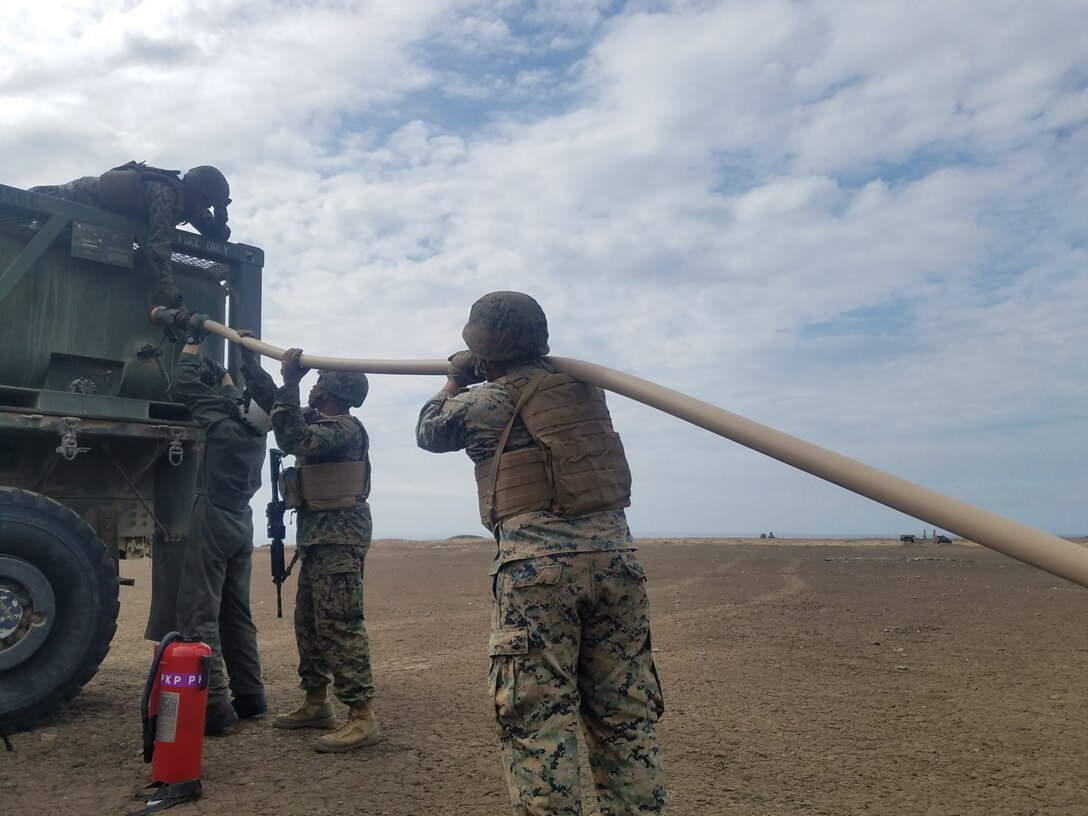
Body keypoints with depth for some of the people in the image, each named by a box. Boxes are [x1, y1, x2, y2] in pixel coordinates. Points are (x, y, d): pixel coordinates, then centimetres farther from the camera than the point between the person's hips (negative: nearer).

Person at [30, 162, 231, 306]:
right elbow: (159, 241, -44)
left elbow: (218, 235, 0)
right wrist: (167, 284, -53)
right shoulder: (165, 193, -34)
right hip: (82, 195, -9)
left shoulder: (182, 197, -5)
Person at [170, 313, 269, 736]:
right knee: (236, 613, 13)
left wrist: (192, 340, 3)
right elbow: (233, 398, 24)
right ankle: (249, 696, 17)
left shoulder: (224, 426, -16)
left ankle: (213, 706, -12)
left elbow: (185, 386, -7)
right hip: (241, 523, 8)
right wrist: (220, 372, 26)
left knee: (199, 614, -7)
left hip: (213, 521, -8)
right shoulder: (256, 433, 4)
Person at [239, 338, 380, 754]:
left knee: (339, 624, -13)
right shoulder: (315, 421, 16)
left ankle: (362, 717, -12)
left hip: (340, 537, -10)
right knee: (308, 622, 16)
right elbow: (269, 399, 24)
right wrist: (249, 357, 21)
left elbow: (294, 440, -27)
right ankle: (316, 704, 27)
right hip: (317, 536, 10)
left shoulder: (345, 428, -13)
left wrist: (291, 383, -28)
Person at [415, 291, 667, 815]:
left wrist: (455, 382, 35)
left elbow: (428, 433, 19)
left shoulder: (485, 401, 0)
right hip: (614, 553, 6)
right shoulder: (583, 387, 13)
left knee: (538, 717, 2)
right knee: (626, 714, 12)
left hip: (539, 563, -5)